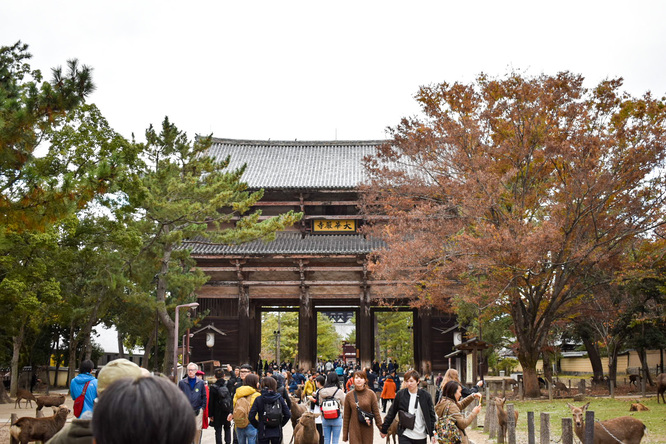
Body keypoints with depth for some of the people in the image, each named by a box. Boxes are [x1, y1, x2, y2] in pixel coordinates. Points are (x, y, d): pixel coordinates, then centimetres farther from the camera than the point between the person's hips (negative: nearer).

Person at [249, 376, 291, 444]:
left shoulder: (258, 399, -8)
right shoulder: (279, 398, -3)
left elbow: (251, 417, -12)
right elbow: (288, 415, -4)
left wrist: (257, 426, 3)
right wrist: (280, 424, 9)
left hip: (263, 433, -2)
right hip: (277, 432, 2)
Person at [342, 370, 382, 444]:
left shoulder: (371, 394, -1)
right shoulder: (349, 395, 1)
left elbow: (376, 412, 2)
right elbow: (346, 416, 5)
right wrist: (345, 434, 5)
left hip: (367, 430, 0)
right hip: (354, 431, 0)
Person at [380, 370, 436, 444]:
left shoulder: (426, 396, -3)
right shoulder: (400, 394, -2)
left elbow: (431, 415, 2)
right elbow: (392, 413, 6)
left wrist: (432, 434, -1)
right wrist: (384, 429, 9)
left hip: (421, 436, 1)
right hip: (405, 436, -1)